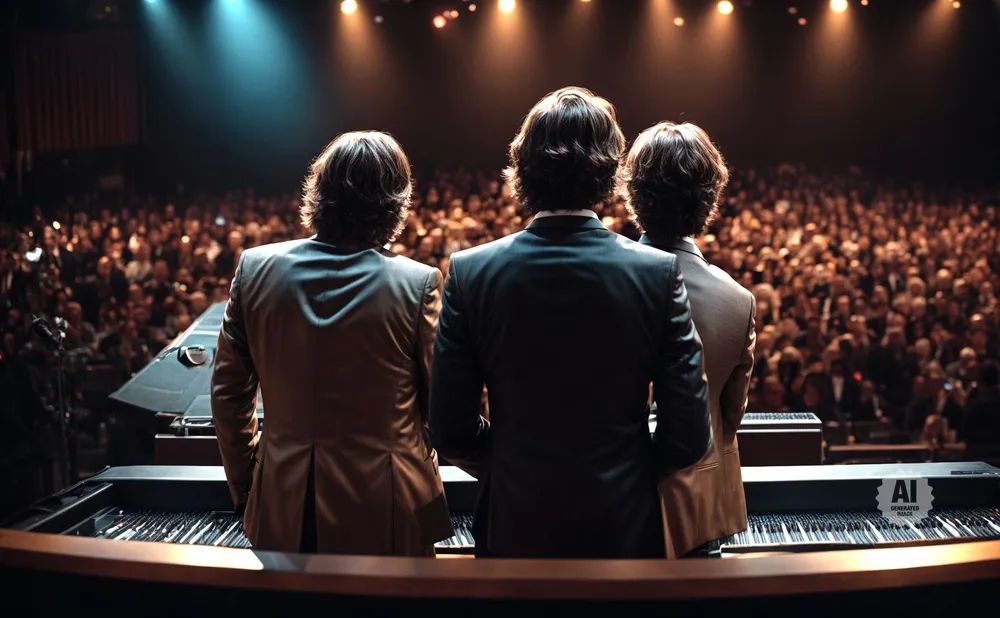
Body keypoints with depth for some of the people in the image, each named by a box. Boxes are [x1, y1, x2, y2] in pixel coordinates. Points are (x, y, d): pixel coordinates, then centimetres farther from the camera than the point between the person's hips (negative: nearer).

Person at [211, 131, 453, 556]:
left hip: (284, 516, 3)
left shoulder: (255, 268, -6)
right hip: (382, 518, -2)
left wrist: (244, 488, 13)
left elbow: (228, 394, 2)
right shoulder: (418, 284, -15)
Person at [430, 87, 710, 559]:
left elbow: (450, 431, -8)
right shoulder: (658, 272, -13)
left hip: (515, 525, 1)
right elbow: (689, 433, -11)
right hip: (624, 525, 0)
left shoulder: (470, 272, -12)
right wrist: (632, 472, 8)